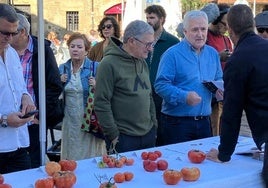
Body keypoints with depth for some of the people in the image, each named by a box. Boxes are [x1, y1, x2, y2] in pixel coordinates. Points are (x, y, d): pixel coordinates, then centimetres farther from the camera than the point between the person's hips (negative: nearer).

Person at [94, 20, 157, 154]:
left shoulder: (142, 62, 11)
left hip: (148, 135, 7)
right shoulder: (109, 64, -13)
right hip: (123, 138, -7)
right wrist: (113, 135, -15)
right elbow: (101, 103, -16)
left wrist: (154, 123, 13)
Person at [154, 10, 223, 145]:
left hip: (204, 122, 6)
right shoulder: (172, 54, -10)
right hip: (176, 122, -6)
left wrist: (220, 90, -2)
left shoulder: (212, 53, 11)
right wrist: (184, 97, -28)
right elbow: (160, 85, -16)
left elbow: (218, 79, 20)